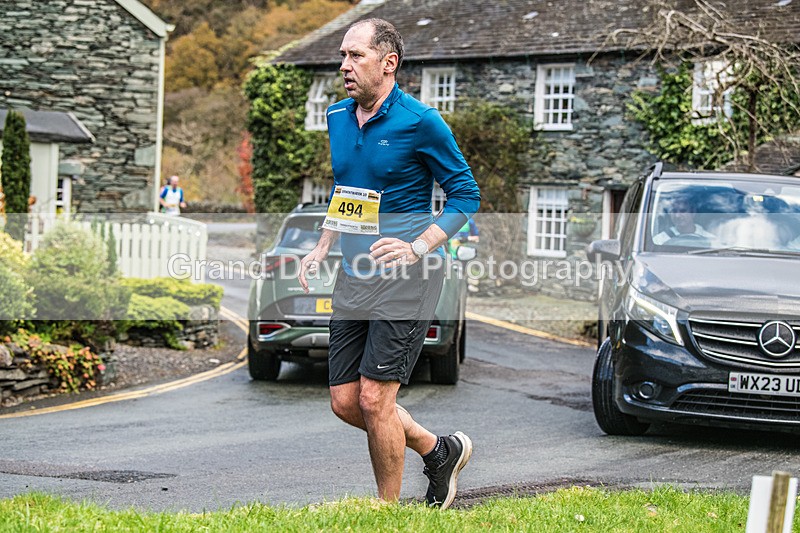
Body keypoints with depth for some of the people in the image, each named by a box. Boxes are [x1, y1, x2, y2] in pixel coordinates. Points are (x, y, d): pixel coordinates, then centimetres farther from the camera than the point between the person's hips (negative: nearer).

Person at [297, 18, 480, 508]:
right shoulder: (338, 117, 9)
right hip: (354, 278, 7)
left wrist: (417, 249, -19)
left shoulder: (419, 121, -12)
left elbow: (466, 193, -7)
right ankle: (439, 450, 29)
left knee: (374, 398, -9)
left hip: (405, 281, -7)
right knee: (345, 401, 7)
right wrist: (322, 249, 11)